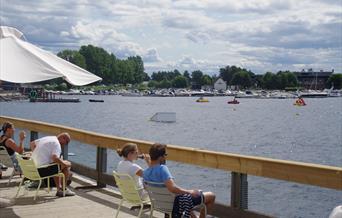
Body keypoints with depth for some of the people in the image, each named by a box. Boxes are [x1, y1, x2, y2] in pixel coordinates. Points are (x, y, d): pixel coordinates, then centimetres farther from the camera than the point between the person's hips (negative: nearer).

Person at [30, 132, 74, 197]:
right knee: (67, 165, 3)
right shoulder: (56, 143, -11)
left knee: (55, 167, 31)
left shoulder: (46, 138, 16)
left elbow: (32, 143, 29)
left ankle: (59, 188, 28)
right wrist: (65, 164, -12)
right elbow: (55, 158, -27)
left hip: (33, 168, 9)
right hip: (42, 170, -9)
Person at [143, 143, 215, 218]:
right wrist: (189, 191, -29)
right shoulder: (162, 168, -30)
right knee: (211, 196, 4)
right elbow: (172, 188, -40)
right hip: (177, 203, -9)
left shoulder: (145, 173, -5)